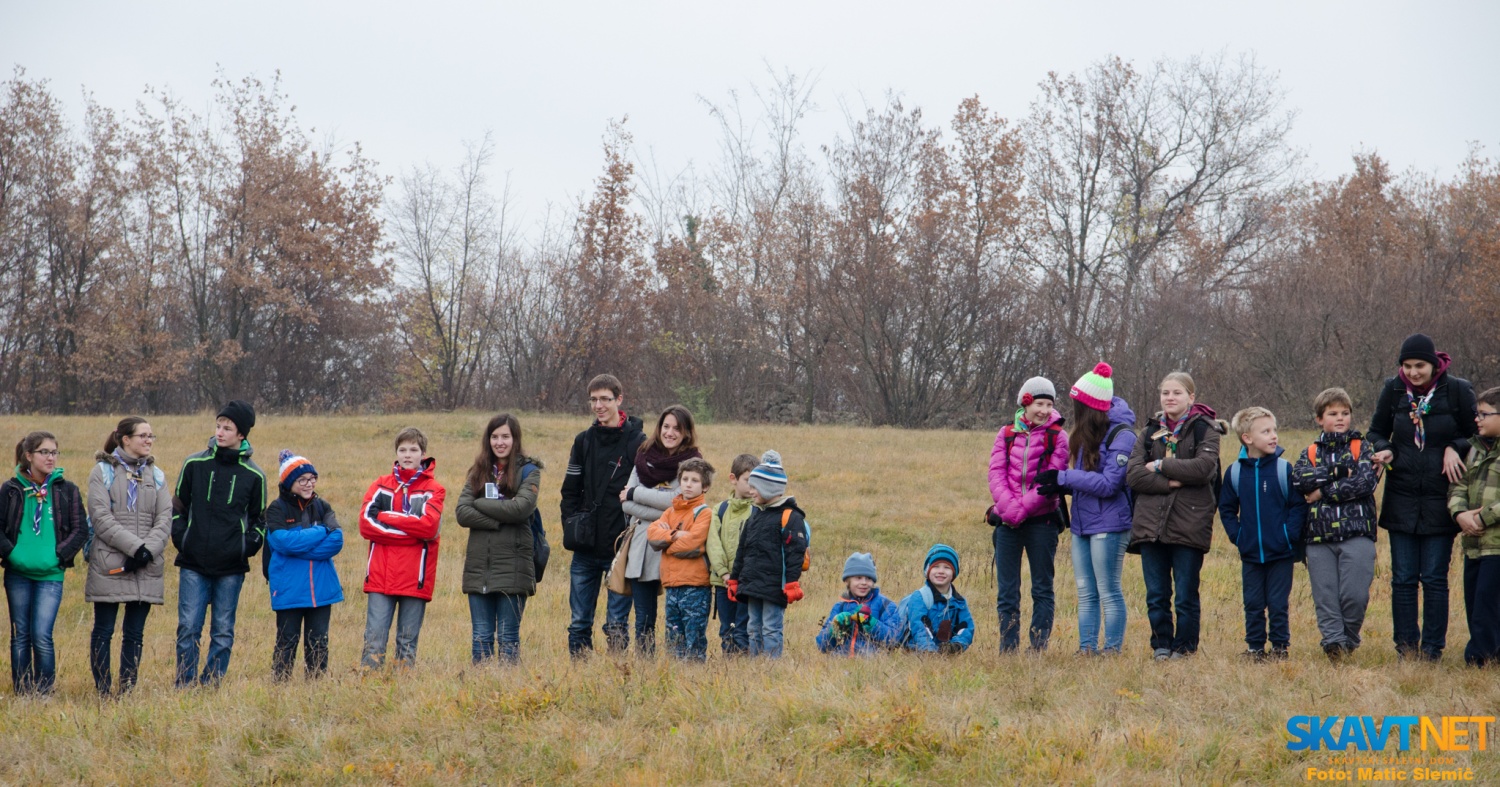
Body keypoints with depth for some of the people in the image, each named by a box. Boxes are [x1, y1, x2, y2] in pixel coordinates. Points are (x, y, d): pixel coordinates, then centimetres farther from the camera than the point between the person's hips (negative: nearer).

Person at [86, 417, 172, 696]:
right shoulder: (103, 471, 1)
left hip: (146, 568, 4)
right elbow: (101, 518, -9)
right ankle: (103, 691, 5)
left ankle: (127, 691, 12)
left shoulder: (156, 474, 14)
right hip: (109, 565, -4)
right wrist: (135, 546, -16)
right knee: (104, 631, 0)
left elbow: (165, 519, 6)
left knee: (135, 633, 6)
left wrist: (148, 550, -11)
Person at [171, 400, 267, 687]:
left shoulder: (254, 476, 3)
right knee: (188, 629, -3)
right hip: (193, 566, 0)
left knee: (223, 634, 4)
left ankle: (212, 686, 13)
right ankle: (185, 689, 3)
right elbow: (178, 507, 10)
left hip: (231, 568, 0)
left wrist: (247, 547, -3)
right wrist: (181, 540, -1)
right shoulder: (195, 464, 3)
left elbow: (258, 520, 11)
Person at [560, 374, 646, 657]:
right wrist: (571, 527, 2)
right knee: (579, 623, 7)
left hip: (620, 549, -4)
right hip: (586, 549, 4)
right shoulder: (584, 441, 9)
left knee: (616, 624, 0)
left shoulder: (637, 442, -4)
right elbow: (570, 491, 15)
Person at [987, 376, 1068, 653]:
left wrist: (1024, 508, -16)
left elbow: (1053, 481, -8)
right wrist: (1009, 506, -16)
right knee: (1006, 591, 5)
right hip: (1008, 522, 2)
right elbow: (996, 473, 0)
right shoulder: (1007, 434, 8)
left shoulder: (1057, 436, 0)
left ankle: (1038, 647, 8)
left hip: (1041, 520, -2)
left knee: (1042, 589, 4)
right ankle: (1008, 648, 11)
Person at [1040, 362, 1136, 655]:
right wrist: (1060, 486, -4)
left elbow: (1108, 483, -17)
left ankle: (1112, 650, 3)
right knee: (1086, 593, 9)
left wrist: (1064, 477, -16)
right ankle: (1087, 649, 12)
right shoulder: (1088, 433, 13)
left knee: (1109, 592, -2)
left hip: (1108, 524, -8)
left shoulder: (1121, 436, -13)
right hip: (1082, 522, 8)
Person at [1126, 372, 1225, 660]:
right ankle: (1161, 646, 15)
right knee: (1156, 595, 5)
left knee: (1186, 595, 1)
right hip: (1151, 524, 4)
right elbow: (1133, 475, 1)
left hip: (1189, 525, -4)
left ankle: (1184, 647, 11)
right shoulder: (1150, 431, 13)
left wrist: (1160, 466, -9)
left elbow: (1203, 467, -16)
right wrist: (1170, 482, -12)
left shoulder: (1205, 430, 2)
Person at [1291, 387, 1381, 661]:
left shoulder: (1362, 448, 9)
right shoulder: (1310, 452, 16)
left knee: (1354, 594, -8)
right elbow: (1299, 478, -6)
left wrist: (1323, 491, -7)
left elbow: (1365, 482, -9)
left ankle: (1349, 639, 11)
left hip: (1356, 533, -3)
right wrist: (1341, 470, -10)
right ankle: (1333, 642, -1)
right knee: (1325, 596, -4)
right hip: (1318, 536, 3)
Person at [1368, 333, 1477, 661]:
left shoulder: (1457, 391, -6)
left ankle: (1433, 647, 8)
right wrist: (1383, 450, -8)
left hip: (1440, 499, -2)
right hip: (1401, 499, 2)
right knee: (1403, 579, 4)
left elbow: (1477, 435, 3)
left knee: (1434, 578, 0)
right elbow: (1377, 432, 13)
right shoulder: (1393, 390, 1)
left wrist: (1455, 449, -16)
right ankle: (1406, 645, 13)